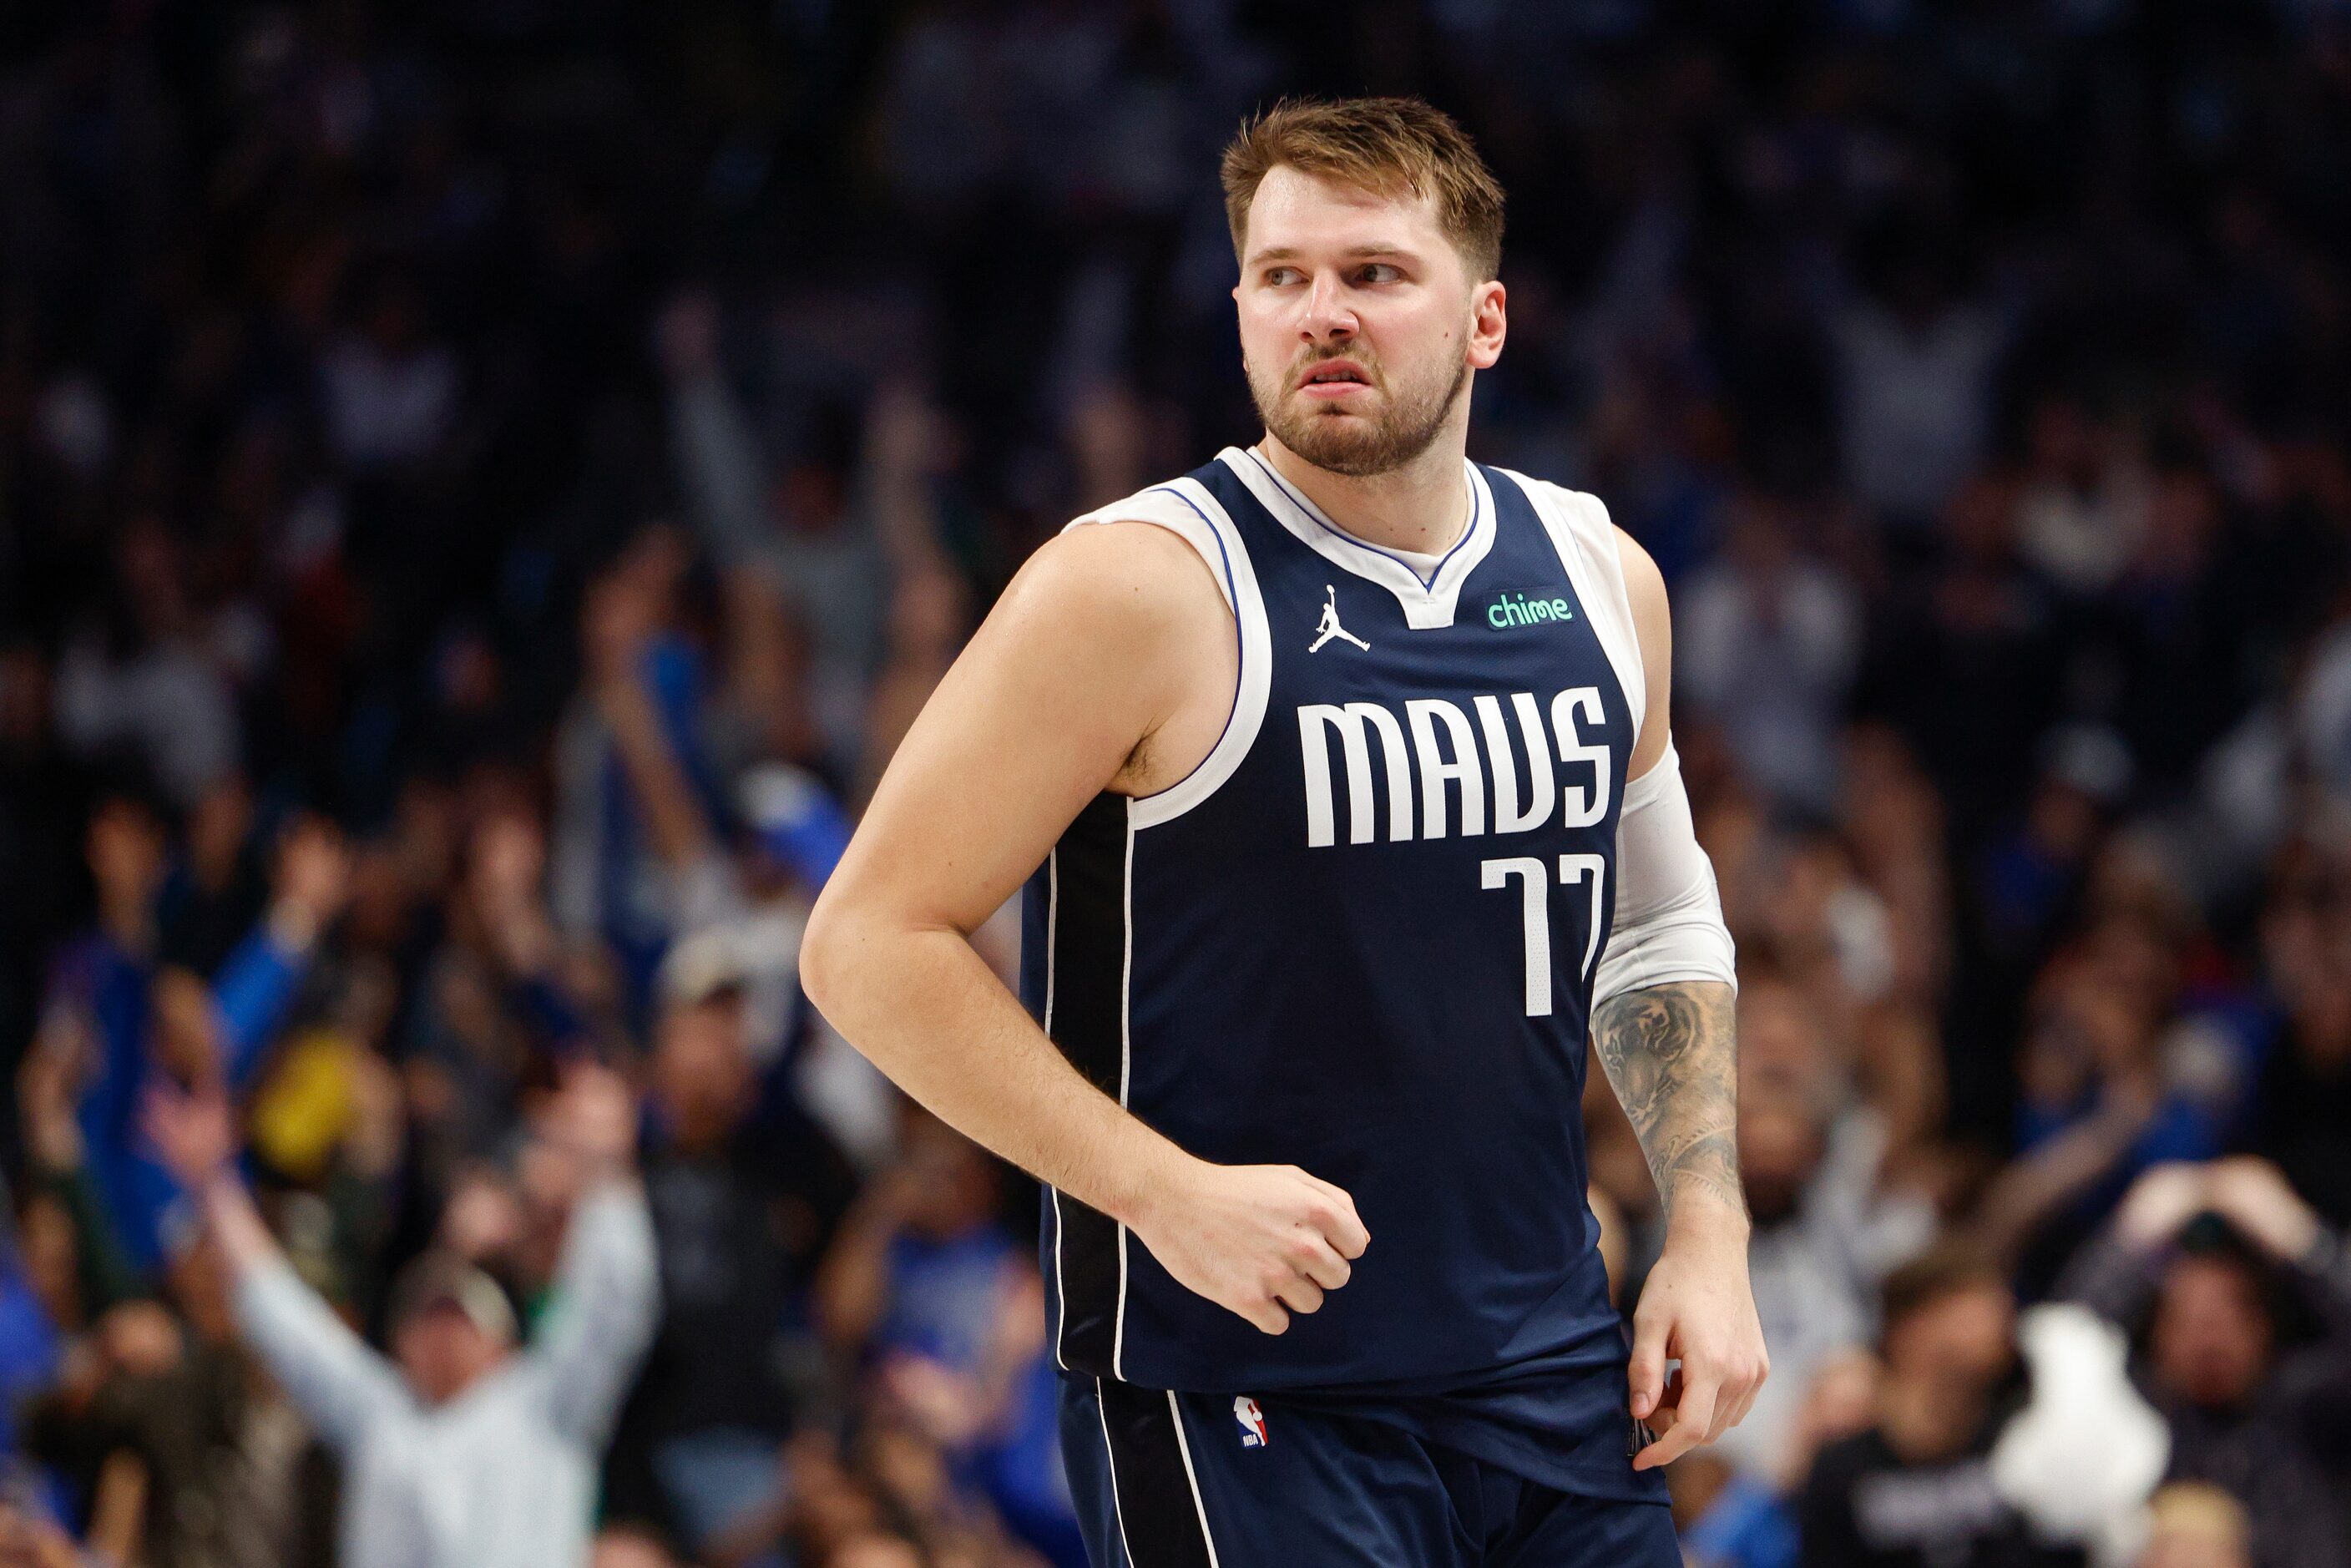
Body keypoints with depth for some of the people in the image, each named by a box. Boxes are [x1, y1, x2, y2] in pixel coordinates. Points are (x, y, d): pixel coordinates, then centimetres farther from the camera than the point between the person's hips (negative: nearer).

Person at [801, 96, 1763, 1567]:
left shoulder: (1601, 578, 8)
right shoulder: (1142, 587, -11)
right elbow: (871, 942, -11)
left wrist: (1710, 1233, 11)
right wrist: (1169, 1194, -18)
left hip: (1552, 1378, 6)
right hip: (1237, 1411, -6)